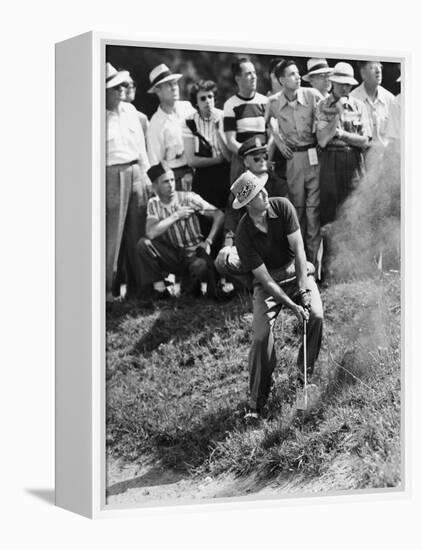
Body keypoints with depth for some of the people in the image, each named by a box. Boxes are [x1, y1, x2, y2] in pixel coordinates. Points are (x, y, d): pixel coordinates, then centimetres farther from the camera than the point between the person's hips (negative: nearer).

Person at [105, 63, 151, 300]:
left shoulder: (130, 110, 11)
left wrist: (147, 174, 15)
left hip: (136, 172, 6)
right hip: (112, 175, -6)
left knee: (137, 231, 8)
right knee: (113, 233, -3)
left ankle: (137, 285, 18)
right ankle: (108, 287, 6)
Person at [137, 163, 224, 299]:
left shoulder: (188, 198, -9)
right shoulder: (153, 204, -1)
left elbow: (218, 215, -9)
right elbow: (151, 233, -17)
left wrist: (208, 241, -17)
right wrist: (176, 216, -19)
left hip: (193, 252, -2)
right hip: (171, 255, 2)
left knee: (201, 267, -37)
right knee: (143, 244, -24)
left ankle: (189, 283, 1)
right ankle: (159, 287, -10)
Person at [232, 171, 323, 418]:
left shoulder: (282, 206, -15)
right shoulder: (244, 235, -21)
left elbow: (298, 248, -15)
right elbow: (265, 279, -20)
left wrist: (303, 290, -22)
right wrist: (292, 306, -26)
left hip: (297, 271, 2)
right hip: (269, 282, -2)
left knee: (316, 315, -22)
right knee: (262, 335, -19)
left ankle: (305, 373, -1)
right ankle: (257, 400, -6)